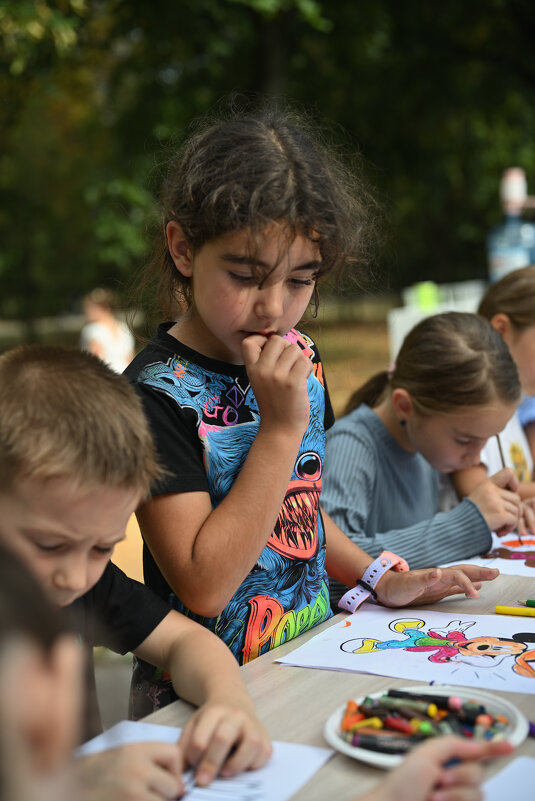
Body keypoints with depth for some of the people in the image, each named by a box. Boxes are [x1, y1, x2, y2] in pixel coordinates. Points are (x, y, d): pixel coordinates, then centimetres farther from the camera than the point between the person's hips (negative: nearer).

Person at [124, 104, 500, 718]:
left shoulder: (298, 357, 4)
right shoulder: (158, 392, -18)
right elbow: (203, 587, -21)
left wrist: (381, 580, 5)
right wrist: (282, 428, -22)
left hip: (312, 654, 7)